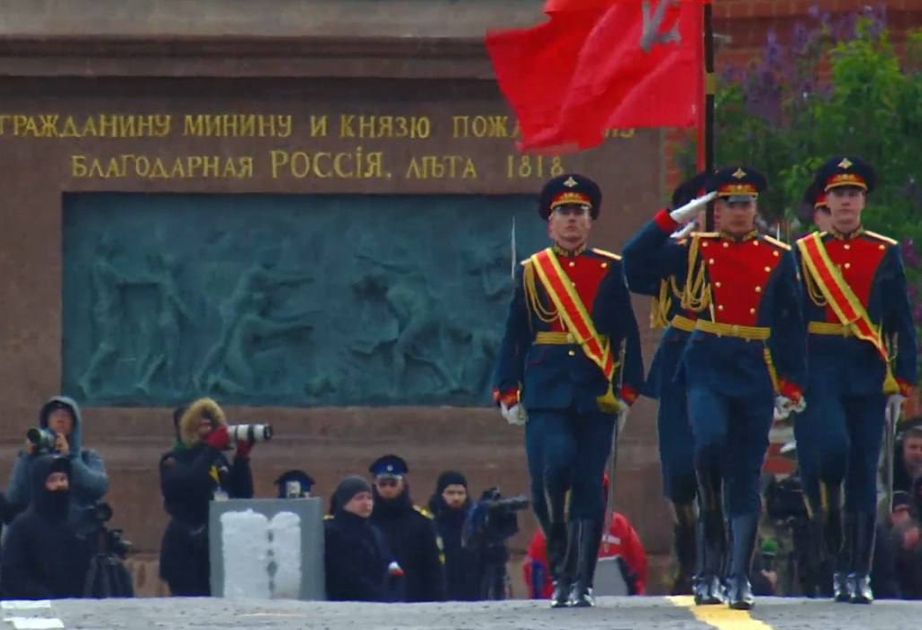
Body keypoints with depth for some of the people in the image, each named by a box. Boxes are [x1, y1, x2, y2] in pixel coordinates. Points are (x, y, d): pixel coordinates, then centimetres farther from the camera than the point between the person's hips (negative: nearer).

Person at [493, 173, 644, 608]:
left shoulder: (610, 271, 8)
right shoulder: (531, 272, 9)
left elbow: (627, 336, 6)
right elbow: (515, 338, 8)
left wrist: (626, 391, -1)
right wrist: (509, 393, 2)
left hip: (595, 393, 0)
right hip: (546, 392, 0)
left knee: (588, 484, -1)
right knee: (553, 468, -15)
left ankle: (581, 583, 3)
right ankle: (561, 567, 2)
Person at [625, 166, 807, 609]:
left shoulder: (778, 258, 8)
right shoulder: (695, 251, 7)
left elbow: (792, 325, 9)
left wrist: (791, 386, 3)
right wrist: (677, 216, -7)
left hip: (756, 373, 1)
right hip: (708, 367, -1)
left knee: (746, 472, 1)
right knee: (711, 442, -24)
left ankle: (738, 578, 3)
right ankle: (711, 567, -10)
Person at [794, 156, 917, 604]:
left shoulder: (886, 255, 9)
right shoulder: (803, 254, 7)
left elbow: (903, 326, 9)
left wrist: (901, 385, 3)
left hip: (868, 375, 1)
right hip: (819, 370, -1)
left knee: (863, 470, 1)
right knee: (830, 449, -22)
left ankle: (858, 573, 6)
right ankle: (835, 547, -1)